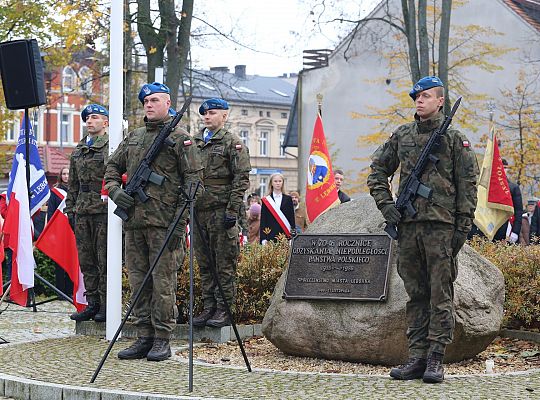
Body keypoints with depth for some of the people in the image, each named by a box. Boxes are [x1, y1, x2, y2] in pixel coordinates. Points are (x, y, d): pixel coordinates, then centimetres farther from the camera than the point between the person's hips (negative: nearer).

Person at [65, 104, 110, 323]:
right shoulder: (78, 150, 19)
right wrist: (70, 209, 17)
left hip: (104, 211, -7)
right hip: (82, 212, 7)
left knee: (105, 260, -5)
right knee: (86, 261, 8)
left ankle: (107, 306, 0)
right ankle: (93, 304, 15)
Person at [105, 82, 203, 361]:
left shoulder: (179, 137, -1)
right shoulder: (133, 137, 18)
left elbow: (193, 179, -6)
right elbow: (112, 167, 27)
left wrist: (180, 222, -12)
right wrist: (114, 190, 5)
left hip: (164, 222, -6)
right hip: (134, 221, 6)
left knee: (163, 283, -5)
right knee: (138, 281, 8)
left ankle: (162, 340, 0)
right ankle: (144, 338, 14)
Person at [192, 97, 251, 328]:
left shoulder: (233, 143, -1)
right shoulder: (195, 142, 17)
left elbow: (241, 179, -7)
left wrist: (232, 210, -14)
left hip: (221, 211, -6)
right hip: (199, 211, 6)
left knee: (225, 265, -3)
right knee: (204, 264, 8)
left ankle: (224, 310, 0)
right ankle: (208, 307, 14)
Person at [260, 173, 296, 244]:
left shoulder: (288, 199, 10)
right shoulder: (265, 200, 7)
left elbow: (292, 218, 9)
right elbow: (263, 221, 4)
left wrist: (293, 236, 0)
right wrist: (263, 238, -5)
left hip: (285, 236, 1)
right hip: (270, 236, -1)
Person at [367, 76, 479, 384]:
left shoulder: (455, 138, 1)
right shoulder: (402, 136, 12)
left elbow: (468, 185, -1)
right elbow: (378, 171, 19)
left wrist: (463, 227, -7)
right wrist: (386, 205, 5)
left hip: (441, 225, -4)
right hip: (408, 224, 4)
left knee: (441, 294, -3)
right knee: (416, 294, 8)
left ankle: (436, 359, 0)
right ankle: (418, 358, 12)